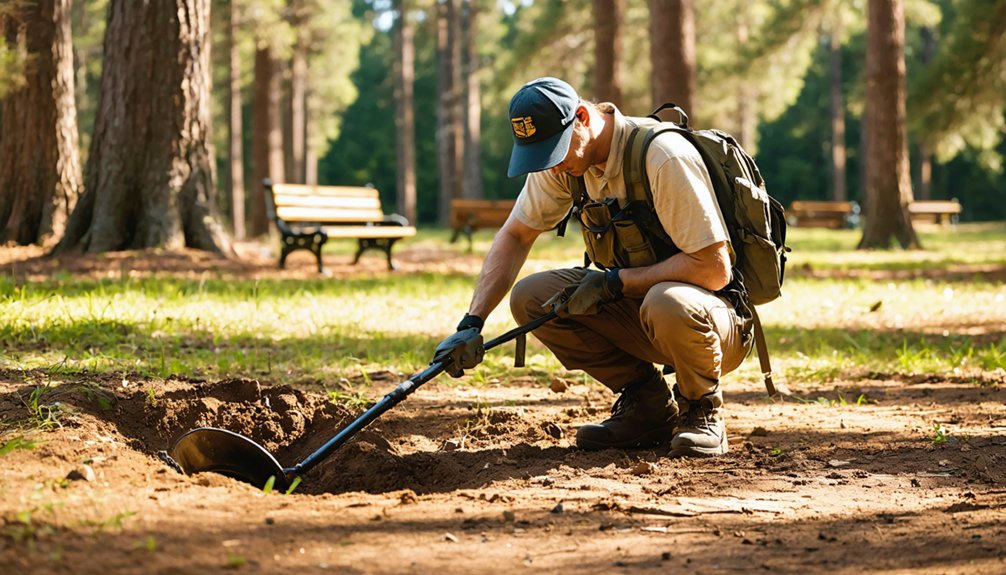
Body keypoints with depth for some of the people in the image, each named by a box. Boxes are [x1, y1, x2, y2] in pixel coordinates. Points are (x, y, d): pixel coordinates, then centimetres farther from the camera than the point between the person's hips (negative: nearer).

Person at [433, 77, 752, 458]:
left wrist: (614, 282, -25)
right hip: (637, 305, 7)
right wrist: (472, 324, -9)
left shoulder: (664, 158, -26)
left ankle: (702, 410, -8)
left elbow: (714, 269, -28)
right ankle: (649, 407, 0)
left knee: (668, 304, -40)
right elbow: (516, 236, 3)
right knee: (530, 297, -11)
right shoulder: (563, 157, -5)